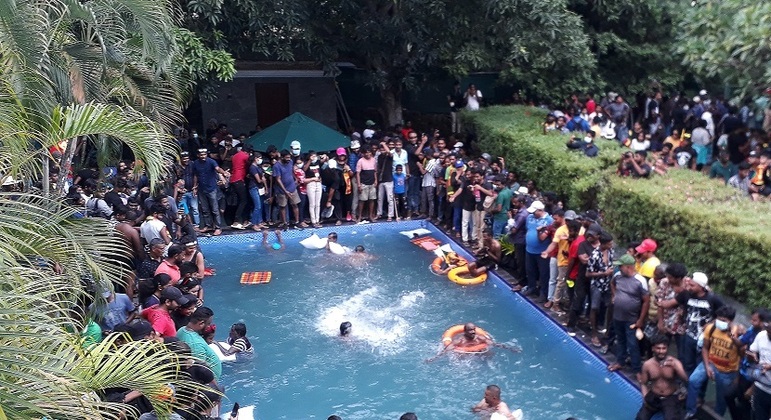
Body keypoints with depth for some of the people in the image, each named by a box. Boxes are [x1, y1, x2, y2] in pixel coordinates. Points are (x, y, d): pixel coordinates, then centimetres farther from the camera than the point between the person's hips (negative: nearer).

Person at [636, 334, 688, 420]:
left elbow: (685, 380, -22)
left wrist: (675, 367, -39)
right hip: (653, 397, 2)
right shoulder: (647, 364, -5)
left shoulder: (675, 362, -10)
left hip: (671, 398, -2)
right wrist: (645, 397, -10)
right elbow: (643, 383, 6)